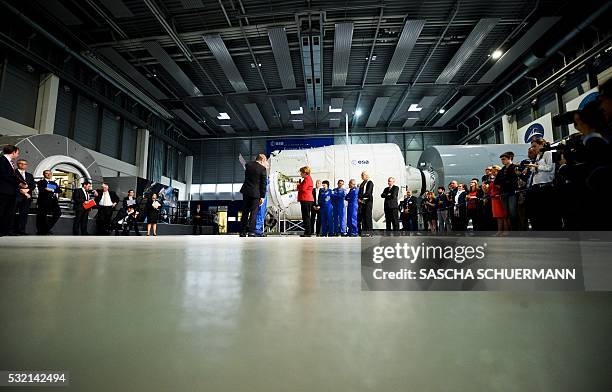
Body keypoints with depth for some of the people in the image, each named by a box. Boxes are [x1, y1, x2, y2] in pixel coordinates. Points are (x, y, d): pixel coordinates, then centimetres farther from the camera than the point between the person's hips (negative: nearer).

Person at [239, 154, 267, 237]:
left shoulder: (248, 165, 4)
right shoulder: (262, 169, -10)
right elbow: (263, 184, -9)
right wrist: (262, 196, -4)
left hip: (246, 192, 5)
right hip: (255, 193, -5)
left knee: (245, 212, 11)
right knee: (253, 212, 2)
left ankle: (242, 231, 15)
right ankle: (251, 231, 2)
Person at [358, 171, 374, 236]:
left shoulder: (370, 183, -4)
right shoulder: (362, 183, 19)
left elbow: (368, 193, -13)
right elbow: (360, 193, 15)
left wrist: (361, 197, -9)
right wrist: (359, 198, -2)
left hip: (368, 201, -7)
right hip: (362, 201, 7)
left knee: (368, 216, -6)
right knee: (362, 216, 4)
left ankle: (369, 232, -2)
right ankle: (364, 231, 8)